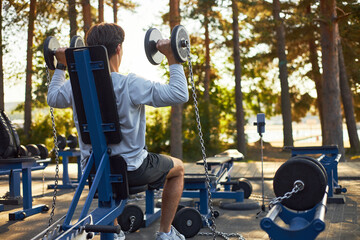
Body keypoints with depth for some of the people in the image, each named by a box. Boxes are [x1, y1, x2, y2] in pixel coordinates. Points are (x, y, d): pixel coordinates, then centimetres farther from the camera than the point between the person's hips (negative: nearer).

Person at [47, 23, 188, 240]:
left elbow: (53, 99, 16)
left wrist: (61, 66, 20)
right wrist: (173, 59, -14)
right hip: (132, 169, -5)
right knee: (177, 167, 23)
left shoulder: (75, 85, -7)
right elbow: (180, 95, -24)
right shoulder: (129, 85, -24)